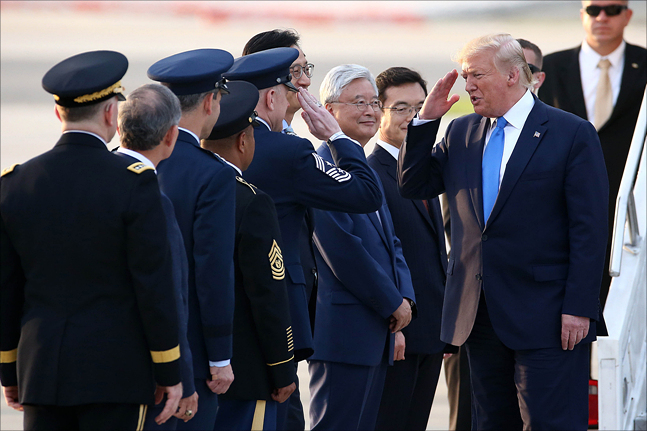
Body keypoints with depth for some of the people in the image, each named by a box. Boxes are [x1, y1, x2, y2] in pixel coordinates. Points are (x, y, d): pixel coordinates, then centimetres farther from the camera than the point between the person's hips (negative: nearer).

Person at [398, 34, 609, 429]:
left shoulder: (572, 134, -5)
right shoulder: (461, 133, 13)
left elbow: (590, 230, -8)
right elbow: (413, 186, 16)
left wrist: (579, 308, -14)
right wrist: (426, 120, 4)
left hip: (547, 318, -6)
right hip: (481, 318, 6)